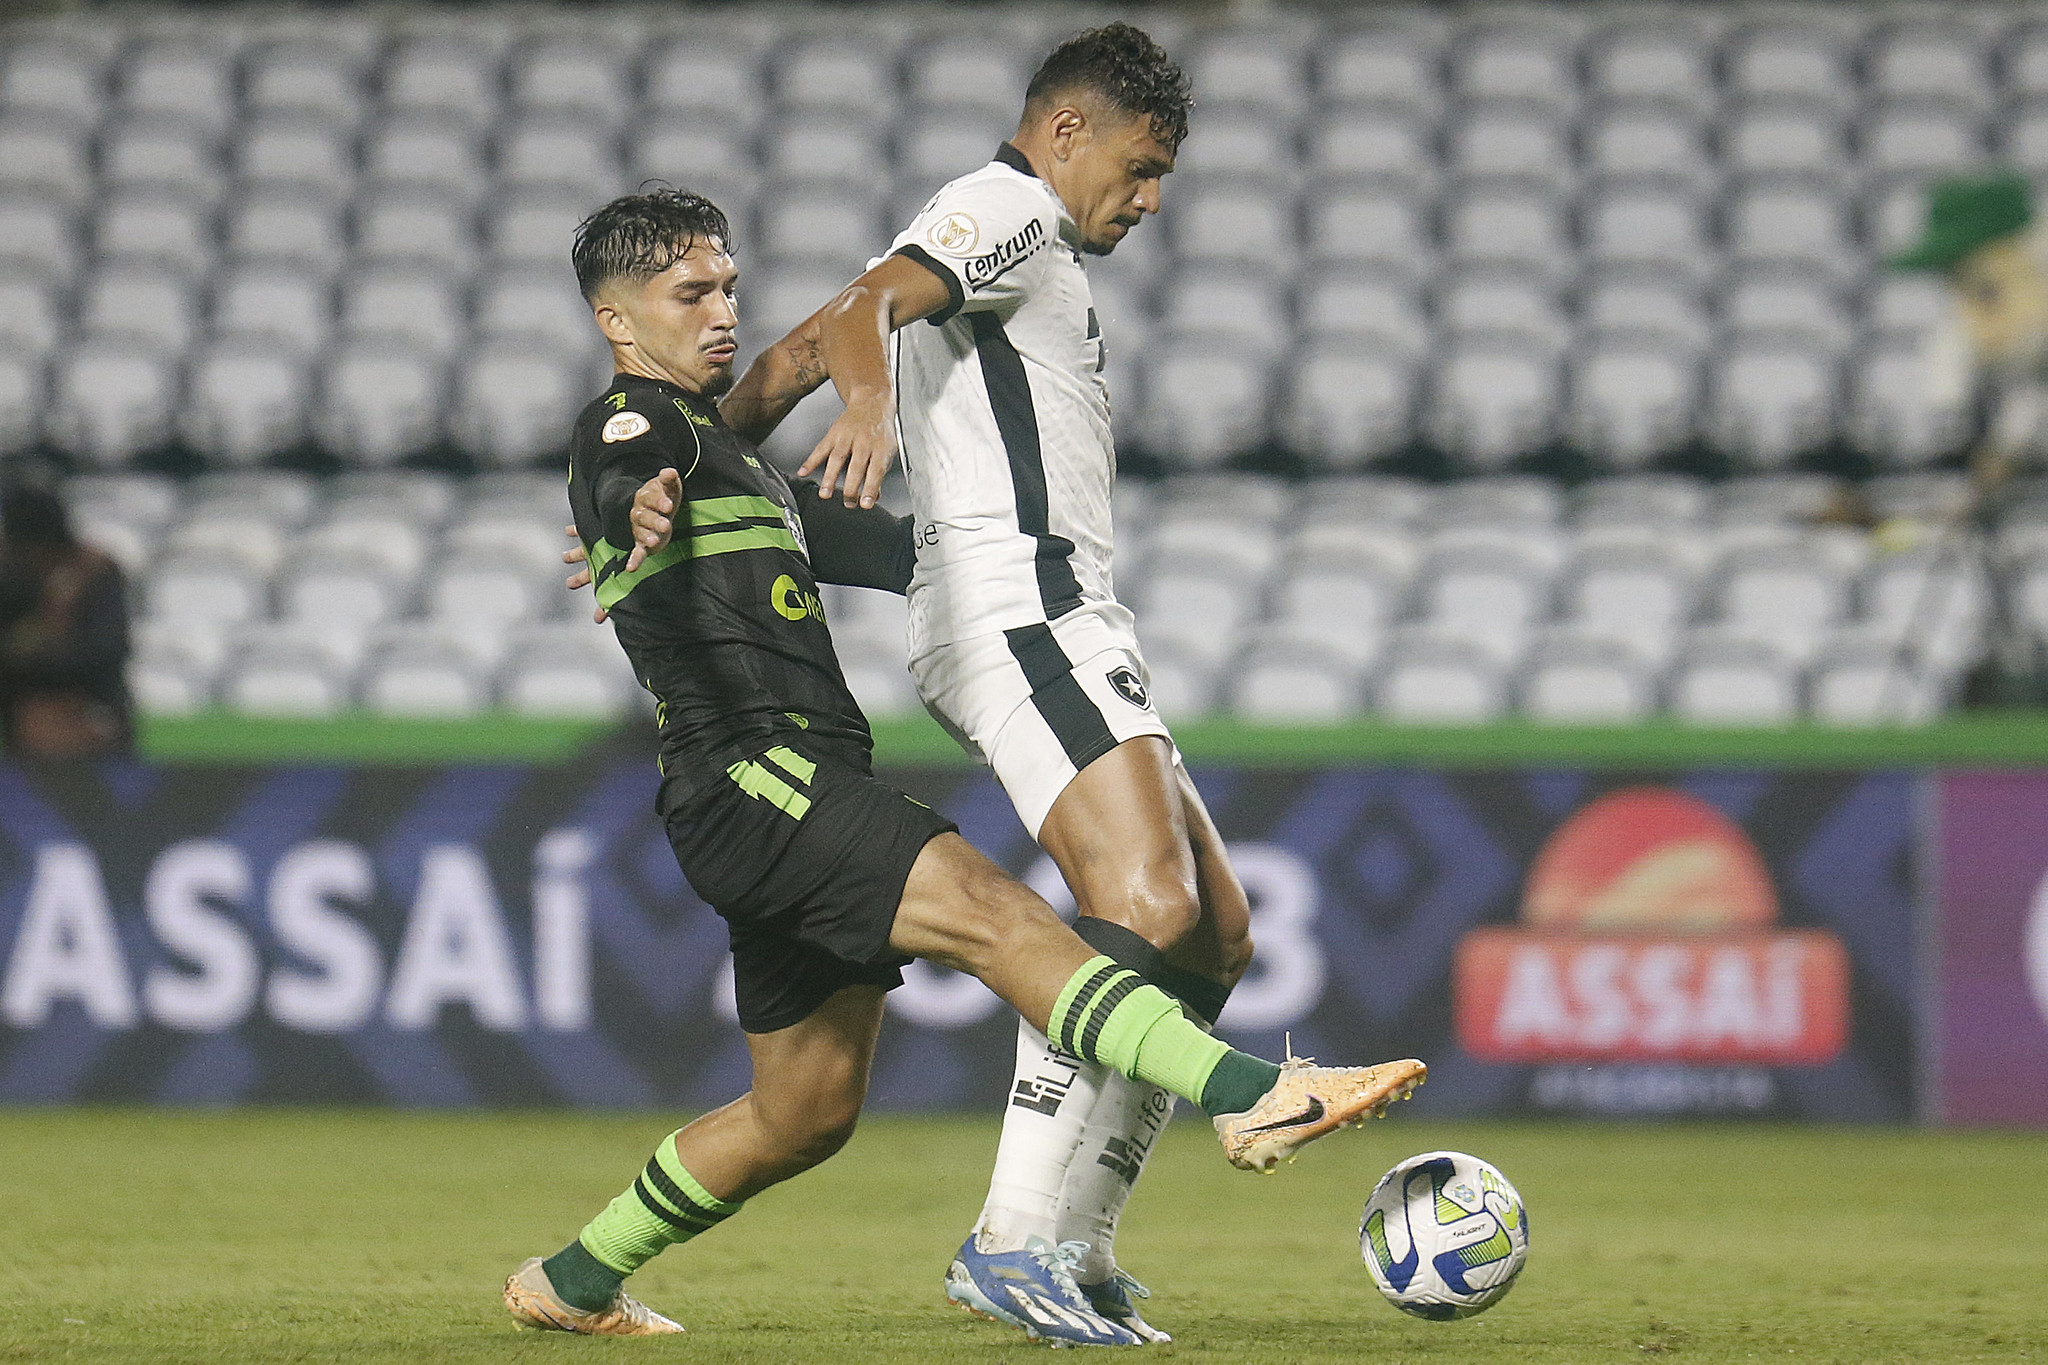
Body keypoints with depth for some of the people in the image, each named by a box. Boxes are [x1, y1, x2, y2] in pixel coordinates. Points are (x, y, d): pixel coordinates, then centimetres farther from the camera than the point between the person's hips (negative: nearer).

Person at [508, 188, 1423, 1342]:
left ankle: (573, 1282, 27)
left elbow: (850, 542, 38)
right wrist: (644, 511, -51)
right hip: (751, 778, -11)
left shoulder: (728, 454, 27)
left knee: (807, 1116, 14)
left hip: (798, 794, 11)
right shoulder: (630, 428, -4)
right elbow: (627, 481, -28)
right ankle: (1254, 1097, -42)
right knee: (993, 912, -26)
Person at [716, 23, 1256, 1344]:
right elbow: (862, 310, -18)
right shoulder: (1012, 209, 1)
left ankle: (1077, 1249, 6)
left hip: (1064, 627, 11)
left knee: (1217, 936, 10)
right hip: (1026, 610, -11)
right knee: (1147, 910, -25)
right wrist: (871, 399, -40)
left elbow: (790, 361, 23)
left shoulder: (1022, 240, 30)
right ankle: (1015, 1239, -28)